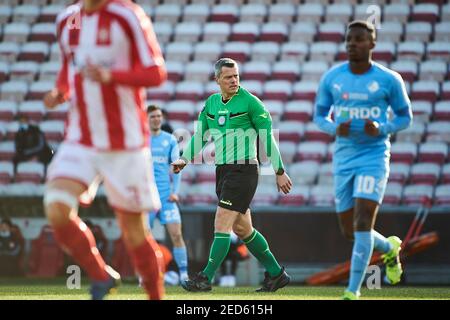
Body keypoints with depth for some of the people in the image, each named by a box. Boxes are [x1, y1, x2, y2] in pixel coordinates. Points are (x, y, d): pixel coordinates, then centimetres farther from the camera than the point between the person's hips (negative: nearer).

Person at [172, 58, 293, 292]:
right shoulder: (211, 103, 11)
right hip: (222, 171, 8)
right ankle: (276, 274, 23)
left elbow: (267, 137, -7)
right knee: (242, 229, 12)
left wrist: (280, 172, -7)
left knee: (222, 223, -13)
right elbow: (200, 134, 18)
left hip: (243, 170, -8)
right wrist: (184, 160, 4)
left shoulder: (250, 102, -8)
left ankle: (205, 279, -12)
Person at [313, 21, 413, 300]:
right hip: (343, 158, 4)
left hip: (374, 157, -4)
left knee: (363, 223, -16)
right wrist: (334, 129, -12)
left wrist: (383, 129, -16)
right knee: (350, 232, 9)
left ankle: (353, 292, -11)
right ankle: (389, 248, 42)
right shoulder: (331, 78, 2)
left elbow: (405, 116, 4)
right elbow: (319, 115, 10)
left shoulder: (389, 80, -6)